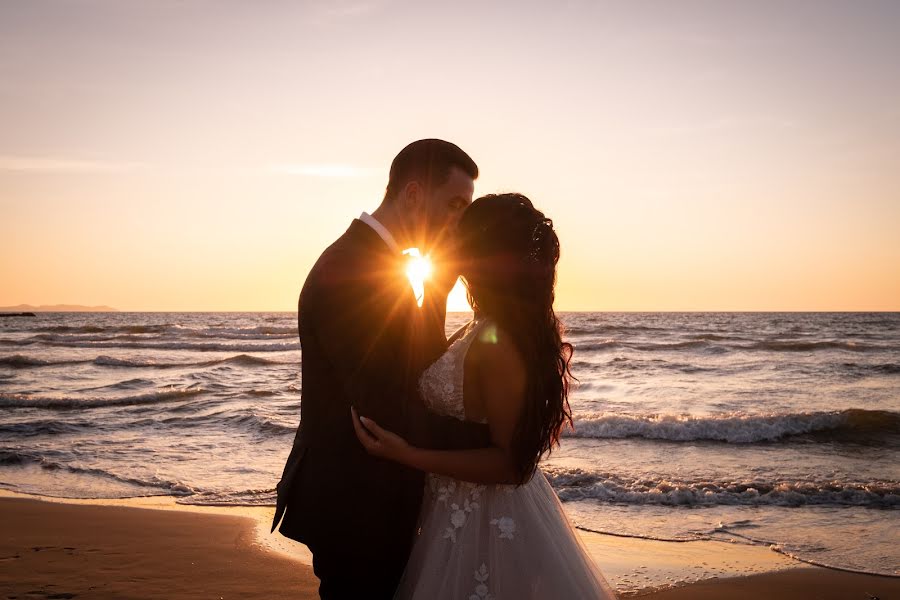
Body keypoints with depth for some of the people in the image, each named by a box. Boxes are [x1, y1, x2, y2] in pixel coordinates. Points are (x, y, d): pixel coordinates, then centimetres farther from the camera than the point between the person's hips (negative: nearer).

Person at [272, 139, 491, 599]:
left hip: (362, 497, 10)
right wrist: (492, 432, -18)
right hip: (355, 508, -10)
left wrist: (438, 281, -3)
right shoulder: (350, 272, -24)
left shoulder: (366, 261, 8)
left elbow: (417, 369, 6)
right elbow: (389, 414, -27)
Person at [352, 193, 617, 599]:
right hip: (492, 511, 9)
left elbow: (512, 464, -25)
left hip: (480, 524, -9)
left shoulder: (494, 343, -28)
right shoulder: (486, 329, 1)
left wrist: (407, 455, -29)